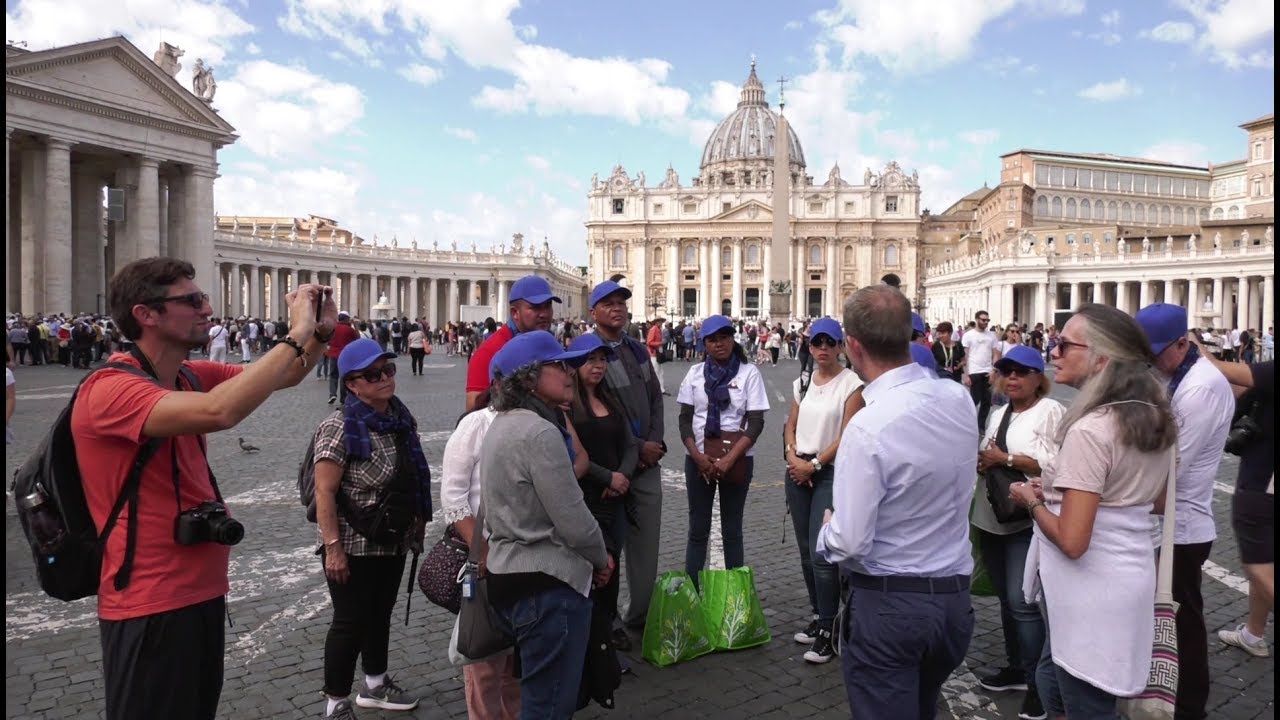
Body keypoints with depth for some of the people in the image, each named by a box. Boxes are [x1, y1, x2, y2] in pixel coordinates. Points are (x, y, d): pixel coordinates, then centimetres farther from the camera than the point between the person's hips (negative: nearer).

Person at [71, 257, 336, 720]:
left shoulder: (190, 377, 4)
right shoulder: (110, 390, -22)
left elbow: (280, 378, 14)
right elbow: (219, 411, -39)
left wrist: (320, 333, -6)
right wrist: (296, 334, -30)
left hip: (202, 591, 9)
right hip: (151, 607, -8)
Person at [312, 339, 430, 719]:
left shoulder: (402, 418, 3)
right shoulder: (340, 428, -19)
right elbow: (324, 492, -21)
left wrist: (418, 521, 14)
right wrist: (333, 547, -23)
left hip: (394, 542, 7)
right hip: (355, 546, -7)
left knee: (380, 615, 21)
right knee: (351, 622, 5)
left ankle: (376, 685, 40)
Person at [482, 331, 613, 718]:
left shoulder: (505, 423, 10)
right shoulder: (540, 432, -22)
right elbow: (573, 520, -21)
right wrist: (601, 560, -1)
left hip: (512, 573, 10)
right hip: (547, 584, -10)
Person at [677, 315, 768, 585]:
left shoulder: (749, 373, -4)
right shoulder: (695, 373, 3)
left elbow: (756, 422, -8)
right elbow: (685, 419, 4)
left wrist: (729, 459, -16)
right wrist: (698, 456, -10)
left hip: (737, 460, -2)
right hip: (698, 459, 2)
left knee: (732, 529, 8)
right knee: (698, 529, 8)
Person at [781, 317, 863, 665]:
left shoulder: (852, 384, -8)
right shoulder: (802, 383, 11)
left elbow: (848, 436, -13)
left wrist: (814, 465, -11)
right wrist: (792, 457, -5)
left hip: (831, 473, -6)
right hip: (798, 472, 6)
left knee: (822, 554, -11)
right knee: (806, 551, 12)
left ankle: (827, 631, -1)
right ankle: (819, 616, 27)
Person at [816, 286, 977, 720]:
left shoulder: (869, 427, -25)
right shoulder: (960, 400, -4)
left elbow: (850, 543, -21)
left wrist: (826, 531, 0)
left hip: (886, 602, -6)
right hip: (955, 597, 7)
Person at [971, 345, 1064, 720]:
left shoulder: (1051, 411, -8)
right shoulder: (998, 414, 15)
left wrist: (1007, 459, -18)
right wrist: (981, 462, 0)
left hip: (1026, 522, -7)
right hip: (991, 519, 7)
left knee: (1022, 601, -9)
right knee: (1006, 599, 15)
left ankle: (1038, 681, 4)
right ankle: (1016, 667, 28)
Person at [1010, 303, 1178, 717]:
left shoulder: (1090, 430, -24)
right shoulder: (1157, 418, 4)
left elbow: (1072, 541, -25)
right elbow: (1158, 503, 19)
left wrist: (1033, 500, -8)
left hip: (1091, 586, -9)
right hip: (1131, 574, 9)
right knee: (1053, 681, 24)